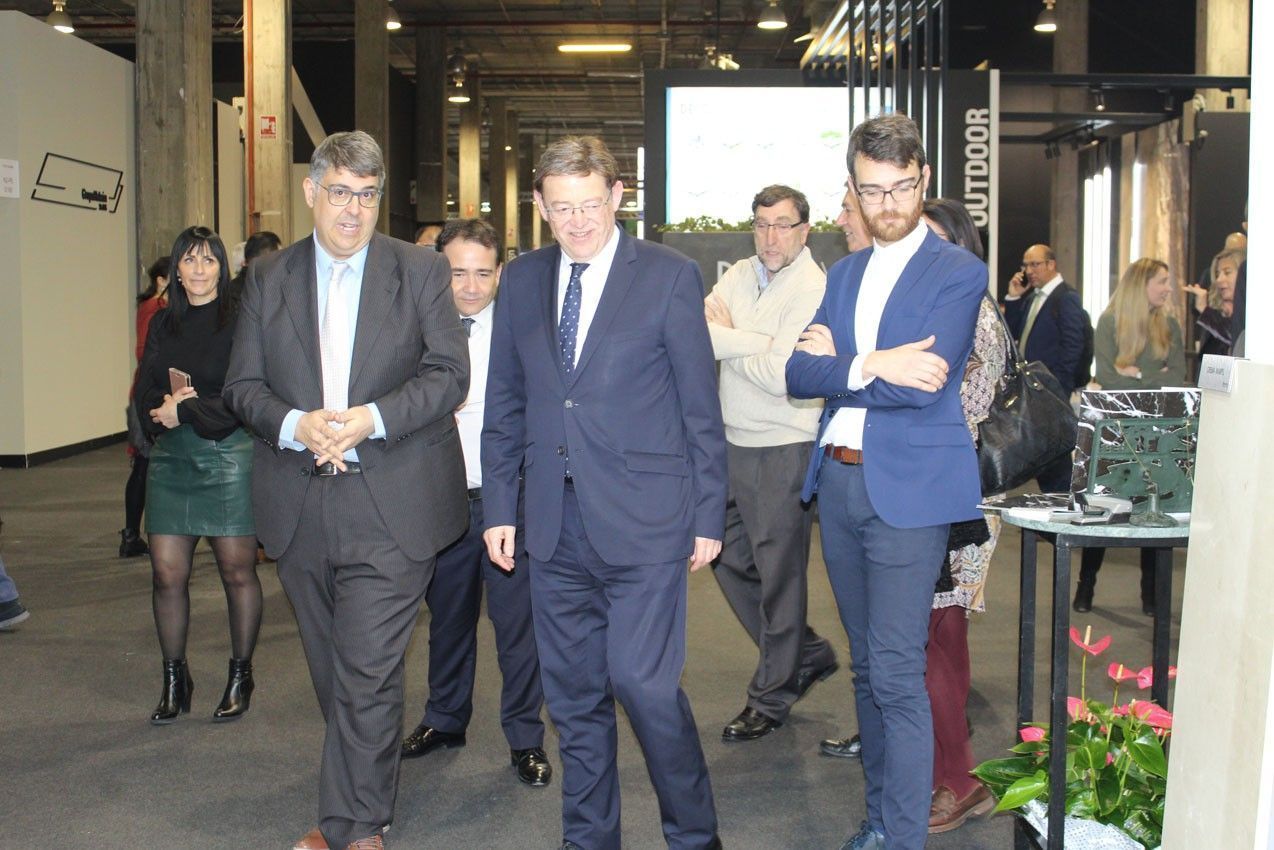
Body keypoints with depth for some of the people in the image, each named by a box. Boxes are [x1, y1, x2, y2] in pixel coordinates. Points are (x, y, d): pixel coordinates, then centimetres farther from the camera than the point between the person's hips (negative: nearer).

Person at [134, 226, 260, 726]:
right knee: (167, 573, 1)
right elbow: (145, 394, 11)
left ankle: (240, 676, 17)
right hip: (170, 460, 5)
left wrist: (185, 411, -10)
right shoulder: (163, 324, 15)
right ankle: (174, 680, 16)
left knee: (237, 572, 2)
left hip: (229, 457, -4)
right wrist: (167, 403, -10)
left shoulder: (241, 322, -3)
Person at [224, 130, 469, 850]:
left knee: (367, 675, -7)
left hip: (392, 506, -3)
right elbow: (244, 383, 6)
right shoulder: (269, 277, 9)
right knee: (334, 674, 14)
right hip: (300, 510, 4)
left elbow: (450, 373, -3)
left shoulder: (423, 271, 2)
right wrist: (296, 426, -14)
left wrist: (373, 419, -17)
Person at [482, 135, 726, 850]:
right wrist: (499, 507, 9)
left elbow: (700, 407, -2)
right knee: (574, 697, 12)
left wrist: (709, 516, -3)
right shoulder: (522, 281, 9)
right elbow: (505, 404, 13)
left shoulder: (670, 275, -3)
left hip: (642, 521, -4)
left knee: (644, 683, -7)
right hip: (556, 523, 4)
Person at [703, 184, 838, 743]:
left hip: (784, 450, -7)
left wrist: (726, 341, -9)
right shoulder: (738, 276, 10)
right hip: (733, 445, 8)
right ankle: (806, 654, 33)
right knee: (730, 559, 14)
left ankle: (771, 698, 19)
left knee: (778, 572, 3)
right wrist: (755, 341, -19)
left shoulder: (813, 289, -11)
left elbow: (780, 375, -20)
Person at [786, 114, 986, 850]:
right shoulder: (846, 273, 14)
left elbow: (921, 385, -18)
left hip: (908, 489, -6)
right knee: (867, 666, 15)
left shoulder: (958, 272, -5)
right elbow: (800, 373, 2)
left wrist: (835, 360, -7)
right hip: (839, 483, 7)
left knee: (897, 675, -7)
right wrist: (869, 367, -15)